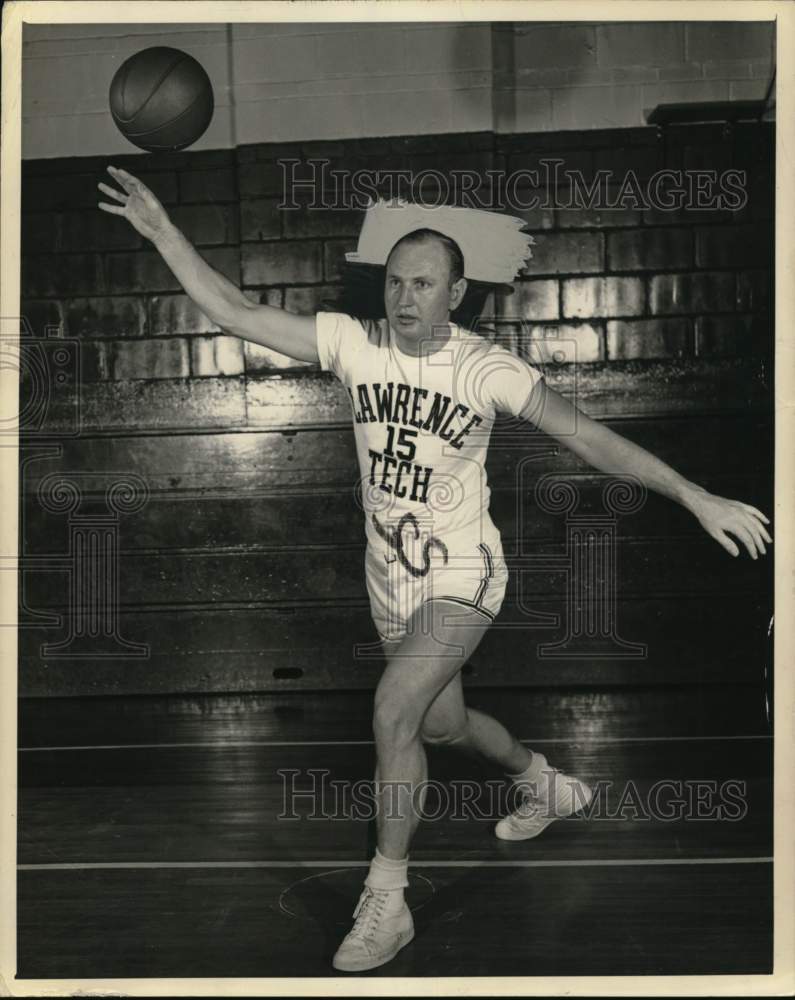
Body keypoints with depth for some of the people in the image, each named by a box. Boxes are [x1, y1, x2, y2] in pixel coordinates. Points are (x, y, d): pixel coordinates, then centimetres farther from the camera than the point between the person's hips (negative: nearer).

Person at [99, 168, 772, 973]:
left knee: (394, 711, -23)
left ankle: (386, 900, -5)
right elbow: (236, 314, -8)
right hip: (389, 579, 5)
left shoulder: (487, 369, -17)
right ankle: (549, 788, 52)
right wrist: (163, 231, -14)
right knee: (443, 724, 21)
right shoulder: (354, 343, -8)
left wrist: (696, 497, -21)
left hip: (461, 578, -5)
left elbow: (588, 437, -17)